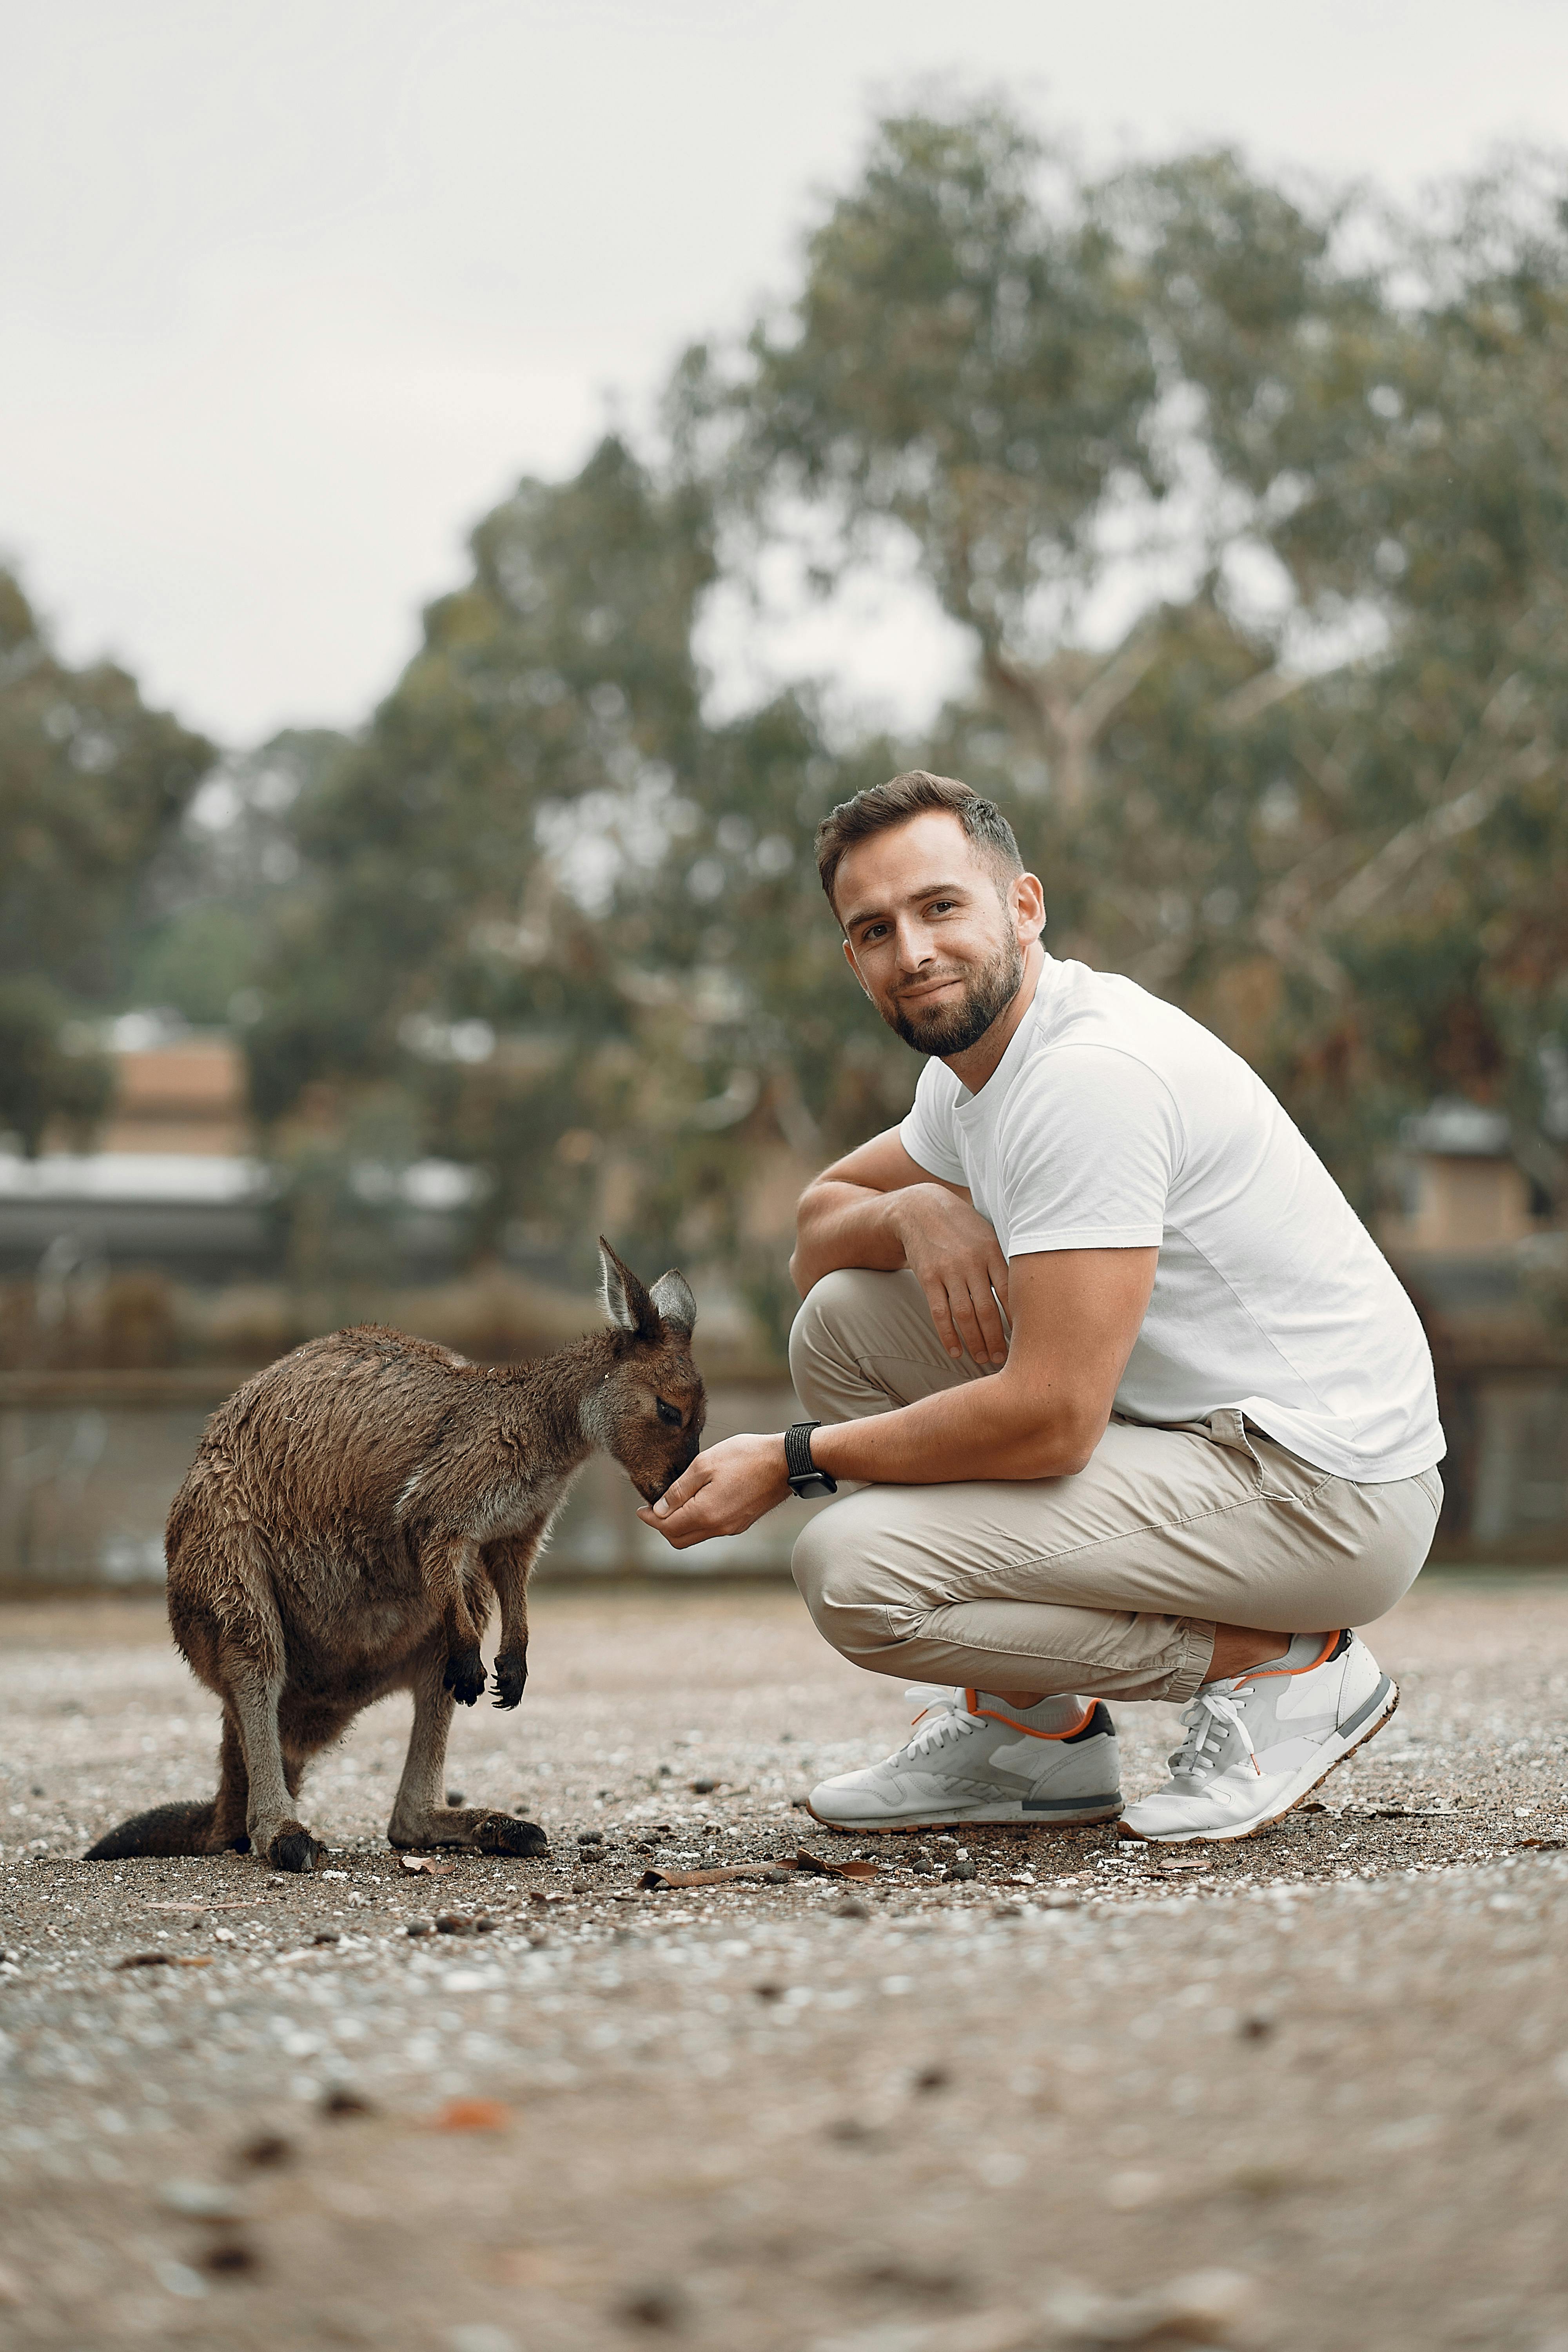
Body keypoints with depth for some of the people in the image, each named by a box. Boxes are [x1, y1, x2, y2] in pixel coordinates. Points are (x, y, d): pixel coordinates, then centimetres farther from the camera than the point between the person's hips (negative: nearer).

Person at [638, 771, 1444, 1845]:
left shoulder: (1090, 1072, -21)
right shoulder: (978, 1063, 9)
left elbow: (1050, 1420, -26)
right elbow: (819, 1225, 22)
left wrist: (792, 1460, -14)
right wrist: (917, 1208, -3)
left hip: (1326, 1494, -10)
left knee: (854, 1572, -20)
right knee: (843, 1317, 9)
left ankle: (1283, 1670, -7)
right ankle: (1035, 1730, 11)